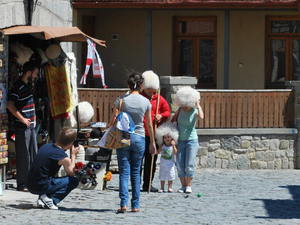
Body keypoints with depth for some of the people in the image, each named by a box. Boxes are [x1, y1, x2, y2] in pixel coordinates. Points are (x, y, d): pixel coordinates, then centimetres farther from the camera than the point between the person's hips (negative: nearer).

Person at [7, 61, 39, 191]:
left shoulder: (29, 85, 14)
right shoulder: (18, 86, -14)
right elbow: (10, 105, -21)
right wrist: (23, 120, -18)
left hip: (31, 126, 9)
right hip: (22, 127, -9)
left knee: (33, 155, 13)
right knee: (23, 156, -5)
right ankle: (22, 184, 0)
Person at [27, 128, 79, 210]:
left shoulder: (46, 146, 9)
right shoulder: (63, 157, -11)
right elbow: (71, 173, 6)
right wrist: (73, 155, 14)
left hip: (30, 186, 8)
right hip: (41, 187, -7)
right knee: (74, 181, 2)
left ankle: (42, 199, 13)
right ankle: (51, 199, -7)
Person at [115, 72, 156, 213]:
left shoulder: (123, 100, -6)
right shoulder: (146, 102, 0)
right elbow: (149, 125, 6)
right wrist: (152, 142, 16)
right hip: (139, 138, 2)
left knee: (124, 172, -1)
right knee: (136, 172, 10)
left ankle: (124, 203, -15)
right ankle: (135, 205, 10)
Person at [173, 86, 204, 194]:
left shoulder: (195, 111, -7)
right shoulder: (180, 110, 2)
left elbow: (201, 117, -30)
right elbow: (173, 121, 12)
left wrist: (198, 105, -19)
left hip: (192, 140, -3)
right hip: (180, 141, 3)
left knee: (189, 165, -8)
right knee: (180, 165, 0)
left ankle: (189, 186, -1)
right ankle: (183, 185, 8)